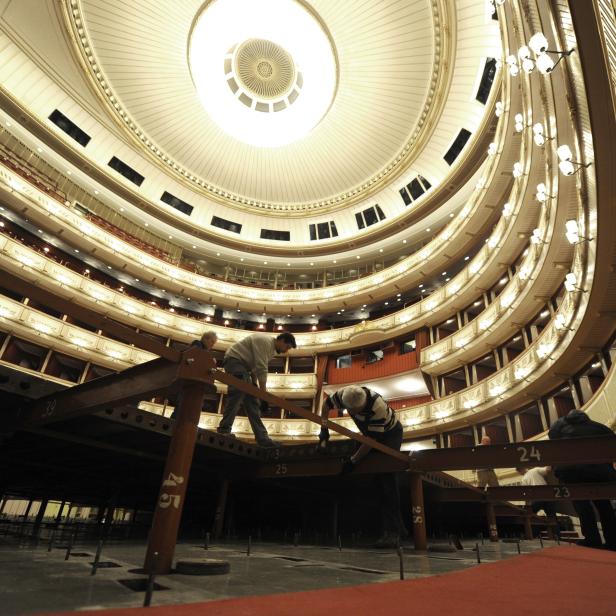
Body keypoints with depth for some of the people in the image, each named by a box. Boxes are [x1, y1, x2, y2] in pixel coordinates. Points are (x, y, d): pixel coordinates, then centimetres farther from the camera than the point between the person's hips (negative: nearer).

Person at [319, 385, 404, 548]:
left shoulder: (378, 407, -42)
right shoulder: (343, 395, -27)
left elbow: (371, 440, -34)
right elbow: (327, 405, -6)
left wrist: (352, 461, -29)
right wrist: (324, 428, -11)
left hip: (390, 433, -7)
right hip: (370, 432, 7)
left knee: (386, 477, -19)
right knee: (378, 479, 12)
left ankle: (392, 531, -16)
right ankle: (397, 526, 23)